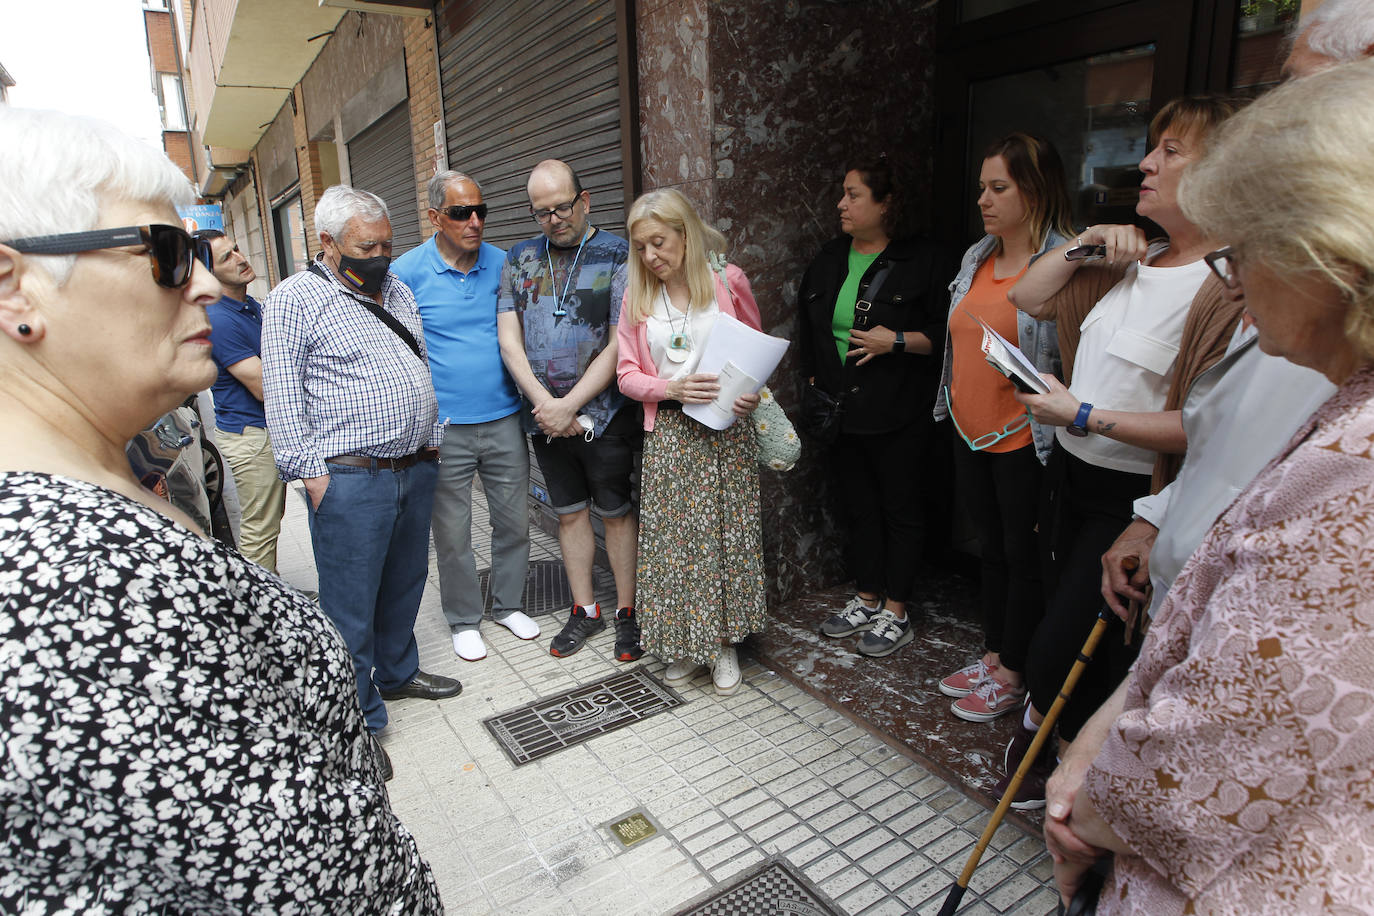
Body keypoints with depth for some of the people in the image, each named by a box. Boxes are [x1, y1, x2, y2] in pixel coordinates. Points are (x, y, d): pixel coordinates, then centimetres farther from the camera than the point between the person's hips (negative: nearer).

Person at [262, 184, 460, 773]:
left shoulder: (397, 290, 15)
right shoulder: (295, 299, -6)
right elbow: (283, 396, -10)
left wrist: (432, 439, 17)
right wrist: (311, 473, -15)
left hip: (416, 469, 7)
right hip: (349, 480, -7)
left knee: (405, 583, 19)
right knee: (350, 605, 2)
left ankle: (398, 672, 39)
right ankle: (359, 720, 17)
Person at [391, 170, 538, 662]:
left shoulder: (504, 264, 4)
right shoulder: (407, 271, -5)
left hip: (504, 421, 3)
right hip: (444, 428, -2)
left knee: (514, 520, 12)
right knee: (452, 531, 8)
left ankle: (509, 604, 32)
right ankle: (464, 619, 27)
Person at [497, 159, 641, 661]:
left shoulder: (619, 257, -6)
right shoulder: (519, 258, 7)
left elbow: (619, 346, -12)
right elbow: (509, 338, 1)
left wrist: (570, 405, -15)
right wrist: (544, 402, -11)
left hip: (603, 414, -4)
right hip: (544, 415, 4)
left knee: (617, 511, 6)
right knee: (569, 512, 13)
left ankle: (627, 610, 21)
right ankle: (584, 609, 27)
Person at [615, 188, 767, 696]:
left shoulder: (728, 281, -1)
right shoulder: (637, 295, 5)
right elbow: (627, 373, 5)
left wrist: (752, 394, -12)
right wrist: (672, 388, -15)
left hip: (726, 430, -1)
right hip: (669, 434, 2)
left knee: (726, 534, 5)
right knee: (672, 539, 5)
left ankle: (724, 644, 23)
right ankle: (683, 645, 23)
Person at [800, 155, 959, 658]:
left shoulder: (926, 261, -7)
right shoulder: (829, 259, 10)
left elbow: (947, 332, -8)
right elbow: (807, 329, 18)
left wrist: (898, 341, -20)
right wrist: (814, 380, 10)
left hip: (900, 414, -5)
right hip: (843, 411, 6)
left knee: (902, 511, 6)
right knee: (859, 507, 15)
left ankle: (896, 612, 21)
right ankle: (866, 600, 31)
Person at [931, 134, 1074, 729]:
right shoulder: (976, 258, 9)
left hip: (1023, 439, -7)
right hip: (971, 433, 7)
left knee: (1023, 555, 7)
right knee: (991, 548, 18)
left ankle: (1012, 674, 24)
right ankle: (993, 655, 34)